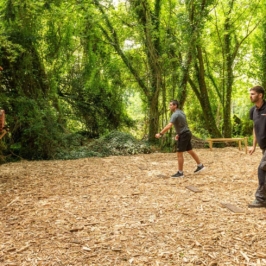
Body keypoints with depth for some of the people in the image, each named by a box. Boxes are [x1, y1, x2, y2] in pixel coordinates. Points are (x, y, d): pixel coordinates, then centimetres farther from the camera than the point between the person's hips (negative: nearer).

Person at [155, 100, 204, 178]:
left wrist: (160, 134, -29)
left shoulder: (175, 114, -20)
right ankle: (200, 166, 30)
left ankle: (180, 172, 2)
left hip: (183, 135, -10)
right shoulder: (181, 112, 12)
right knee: (190, 151, 20)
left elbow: (169, 126, -31)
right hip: (186, 134, 10)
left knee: (179, 154, -4)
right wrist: (178, 134, 20)